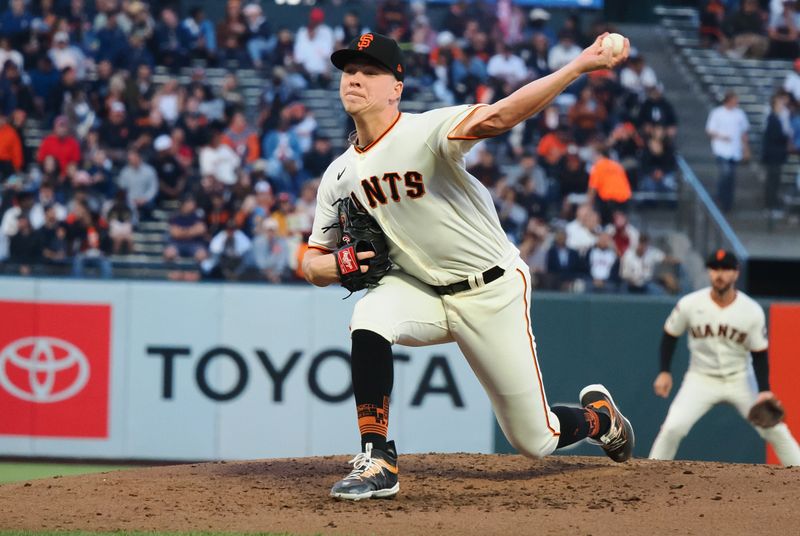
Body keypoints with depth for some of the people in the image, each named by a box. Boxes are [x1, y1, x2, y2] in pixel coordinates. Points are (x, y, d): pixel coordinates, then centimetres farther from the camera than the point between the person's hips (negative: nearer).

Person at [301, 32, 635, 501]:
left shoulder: (426, 132, -21)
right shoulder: (340, 176, -1)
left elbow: (494, 118, -39)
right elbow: (314, 265, 6)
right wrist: (338, 264, -19)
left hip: (494, 291, -4)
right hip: (421, 290, 4)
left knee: (536, 440, 2)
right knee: (369, 320, -31)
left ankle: (600, 416, 38)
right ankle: (377, 462, -23)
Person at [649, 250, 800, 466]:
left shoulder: (752, 311, -13)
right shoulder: (690, 304, -13)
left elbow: (759, 354, -7)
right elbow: (670, 335, 4)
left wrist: (764, 391, -18)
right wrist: (664, 372, -2)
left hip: (740, 380, 0)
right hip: (701, 379, 0)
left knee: (774, 429, -5)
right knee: (673, 428, -17)